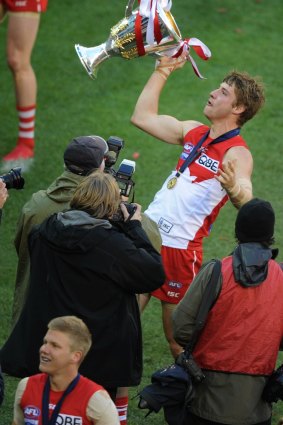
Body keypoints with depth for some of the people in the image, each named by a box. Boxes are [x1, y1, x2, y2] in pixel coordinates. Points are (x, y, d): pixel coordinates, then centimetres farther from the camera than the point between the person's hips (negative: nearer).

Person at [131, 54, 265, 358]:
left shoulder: (237, 154, -11)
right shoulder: (193, 132, 12)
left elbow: (246, 203, -27)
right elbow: (143, 117, 21)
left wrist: (233, 188, -50)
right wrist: (162, 71, 18)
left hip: (180, 247, -6)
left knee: (178, 339, -1)